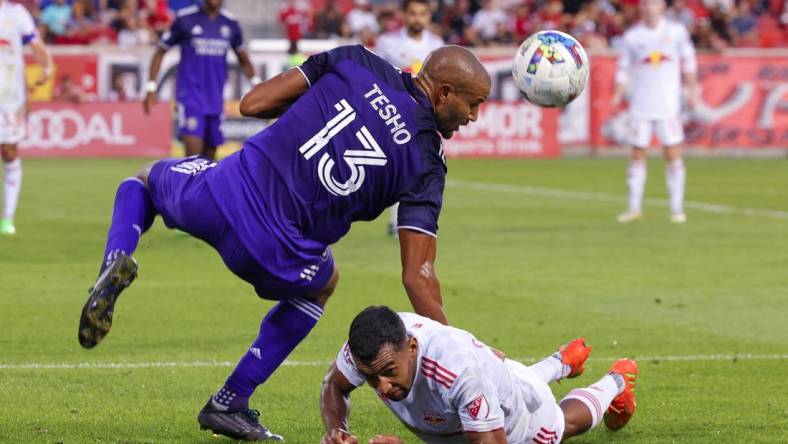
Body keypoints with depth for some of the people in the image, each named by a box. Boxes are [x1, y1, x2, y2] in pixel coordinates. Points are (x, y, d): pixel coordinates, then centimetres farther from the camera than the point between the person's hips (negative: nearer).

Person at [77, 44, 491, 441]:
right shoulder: (425, 165, -2)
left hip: (227, 190, 1)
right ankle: (230, 404, 33)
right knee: (321, 285, 37)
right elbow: (418, 276, -4)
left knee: (146, 178, 36)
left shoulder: (354, 62, 3)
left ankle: (117, 259, 4)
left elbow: (252, 103, 6)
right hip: (274, 255, -1)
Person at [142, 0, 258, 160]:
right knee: (193, 150, -18)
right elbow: (161, 51, 5)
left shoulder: (230, 23, 8)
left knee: (209, 155, 7)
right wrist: (150, 88, -1)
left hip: (216, 99, 4)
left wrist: (256, 83, 4)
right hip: (190, 97, -4)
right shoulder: (185, 19, -2)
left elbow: (243, 59, 21)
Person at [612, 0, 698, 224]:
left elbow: (688, 62, 10)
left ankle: (677, 208, 4)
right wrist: (618, 95, -4)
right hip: (640, 106, 1)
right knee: (637, 154, 1)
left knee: (673, 154, -3)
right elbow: (624, 68, 7)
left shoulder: (676, 31, 2)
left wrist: (693, 90, 6)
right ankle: (635, 207, 9)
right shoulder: (632, 36, 3)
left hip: (669, 105, -1)